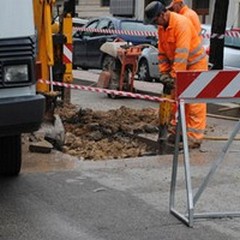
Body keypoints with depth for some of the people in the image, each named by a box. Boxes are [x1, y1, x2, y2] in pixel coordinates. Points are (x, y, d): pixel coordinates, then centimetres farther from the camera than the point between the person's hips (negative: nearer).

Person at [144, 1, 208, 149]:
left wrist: (175, 76, -28)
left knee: (195, 102, -9)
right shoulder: (161, 28, 3)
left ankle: (195, 137, -9)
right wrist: (164, 72, 1)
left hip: (195, 64, -9)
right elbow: (162, 52, 9)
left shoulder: (181, 23, -25)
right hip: (178, 66, 9)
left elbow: (182, 53, -29)